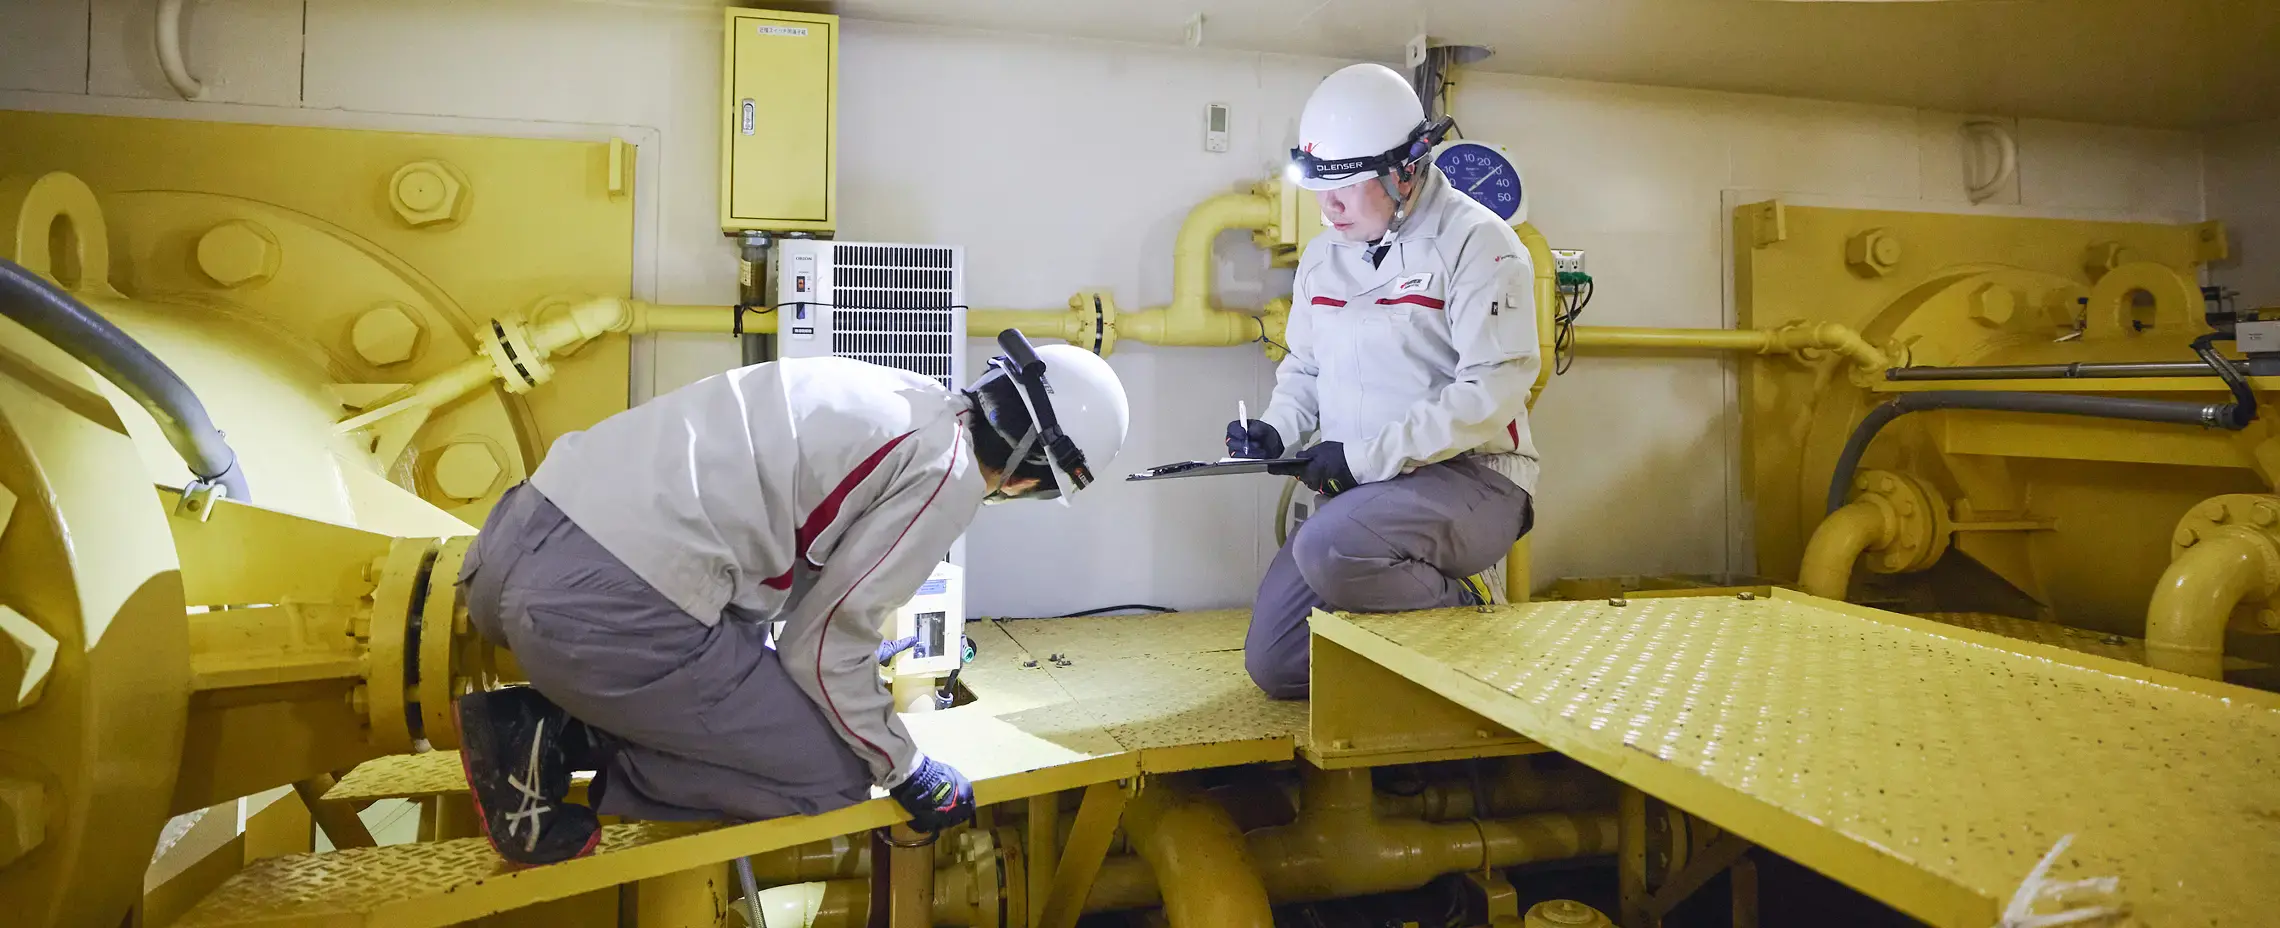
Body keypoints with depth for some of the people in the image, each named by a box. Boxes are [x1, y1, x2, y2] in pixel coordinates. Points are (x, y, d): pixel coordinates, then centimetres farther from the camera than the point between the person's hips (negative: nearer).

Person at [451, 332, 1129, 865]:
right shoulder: (951, 474, -7)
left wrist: (862, 646, 47)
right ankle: (567, 744, 1)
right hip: (608, 610, -9)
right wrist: (907, 772, 11)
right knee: (834, 774, 8)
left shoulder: (903, 397, 18)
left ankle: (536, 723, 13)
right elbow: (822, 644, -4)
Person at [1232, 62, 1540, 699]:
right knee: (1273, 664, 1)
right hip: (1362, 491, 7)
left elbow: (1493, 391, -19)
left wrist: (1365, 456, -21)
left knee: (1328, 549, -36)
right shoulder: (1322, 257, 12)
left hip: (1472, 480, -7)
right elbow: (1304, 370, 23)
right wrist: (1276, 430, 1)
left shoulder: (1475, 242, -10)